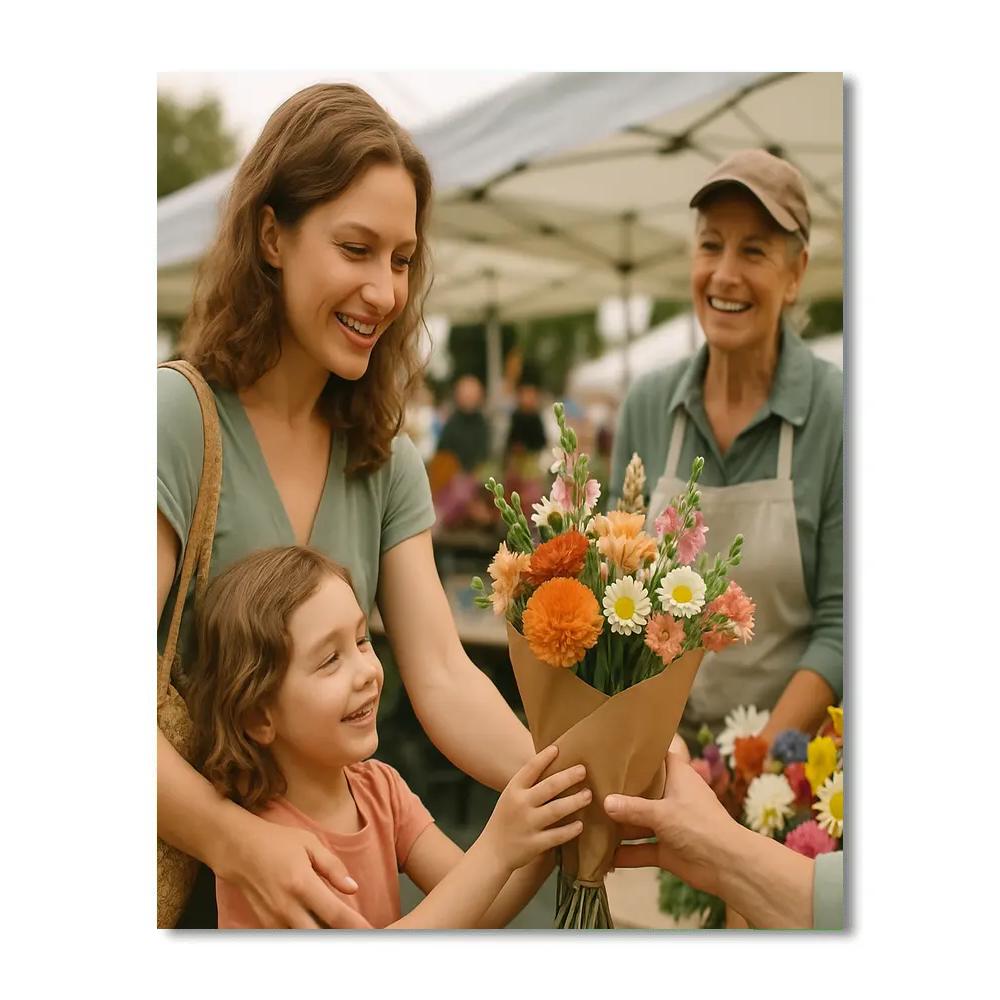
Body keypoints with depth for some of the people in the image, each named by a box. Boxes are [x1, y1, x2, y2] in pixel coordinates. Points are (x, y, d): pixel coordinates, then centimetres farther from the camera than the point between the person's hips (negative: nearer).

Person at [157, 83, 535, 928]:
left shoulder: (387, 462, 0)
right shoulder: (178, 418, -17)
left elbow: (442, 677, -9)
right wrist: (236, 839, -38)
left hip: (319, 857, 5)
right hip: (181, 861, -5)